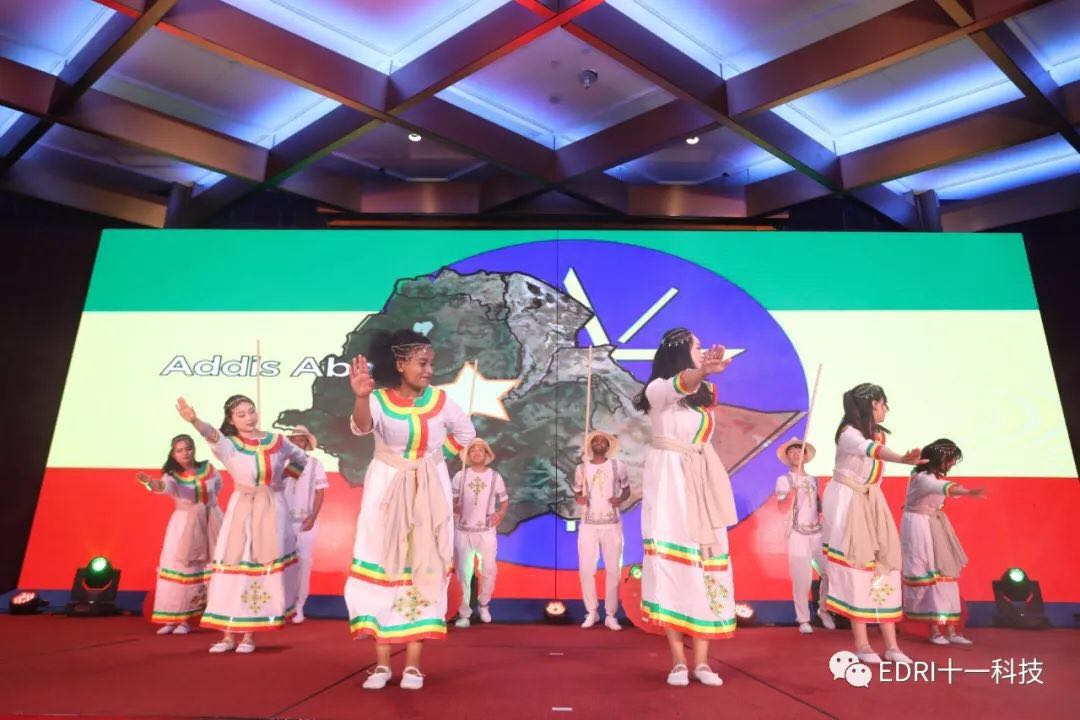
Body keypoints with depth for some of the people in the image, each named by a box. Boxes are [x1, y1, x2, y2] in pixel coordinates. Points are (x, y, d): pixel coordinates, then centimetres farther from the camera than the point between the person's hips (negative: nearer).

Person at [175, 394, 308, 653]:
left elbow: (301, 459, 20)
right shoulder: (229, 445, -4)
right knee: (234, 566, -3)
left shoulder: (277, 440, 2)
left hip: (272, 511, 1)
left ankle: (249, 635, 10)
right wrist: (194, 421, -50)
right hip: (241, 511, -1)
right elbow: (212, 436, -29)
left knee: (266, 567, 0)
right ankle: (229, 635, 7)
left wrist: (282, 477, 7)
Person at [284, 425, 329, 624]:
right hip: (285, 520, 1)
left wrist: (312, 518, -8)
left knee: (303, 562, 2)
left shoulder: (315, 463, 1)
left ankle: (299, 606, 10)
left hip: (306, 521, 0)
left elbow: (320, 493, 1)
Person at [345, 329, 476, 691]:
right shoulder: (379, 399, -12)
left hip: (430, 493, 1)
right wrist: (361, 396, -56)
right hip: (386, 491, -1)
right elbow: (361, 426, -36)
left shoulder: (440, 400, -6)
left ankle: (413, 664, 12)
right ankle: (382, 664, 11)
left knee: (424, 569, 2)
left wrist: (435, 457, 4)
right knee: (382, 568, 1)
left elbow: (466, 434, 11)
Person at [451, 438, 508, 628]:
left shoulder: (495, 477, 3)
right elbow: (450, 499, 3)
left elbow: (505, 500, 9)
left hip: (487, 532, 0)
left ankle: (483, 605, 28)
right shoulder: (460, 476, 1)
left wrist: (501, 514, -10)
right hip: (463, 531, 0)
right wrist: (454, 507, -18)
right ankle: (464, 613, 14)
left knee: (489, 571, 3)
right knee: (463, 573, 3)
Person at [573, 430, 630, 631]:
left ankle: (610, 615, 12)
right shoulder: (581, 468, 4)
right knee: (586, 569, 0)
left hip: (612, 525, -1)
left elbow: (627, 490, 9)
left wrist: (620, 499, -13)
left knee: (613, 570, 1)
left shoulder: (618, 466, 1)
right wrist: (579, 498, -9)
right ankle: (591, 612, 16)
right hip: (588, 525, 1)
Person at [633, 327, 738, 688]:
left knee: (706, 564, -1)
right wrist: (703, 371, -49)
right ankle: (678, 660, -3)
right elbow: (679, 385, -29)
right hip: (669, 482, -6)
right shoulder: (658, 390, -8)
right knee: (673, 562, -9)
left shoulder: (704, 393, 13)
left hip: (702, 486, 6)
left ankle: (701, 661, 2)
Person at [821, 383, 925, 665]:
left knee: (884, 564, 2)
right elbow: (871, 450, -39)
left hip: (872, 502, 8)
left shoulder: (878, 433, 8)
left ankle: (891, 644, 5)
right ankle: (861, 643, -1)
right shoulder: (849, 433, -19)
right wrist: (903, 459, -57)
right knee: (856, 565, -8)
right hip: (848, 501, -7)